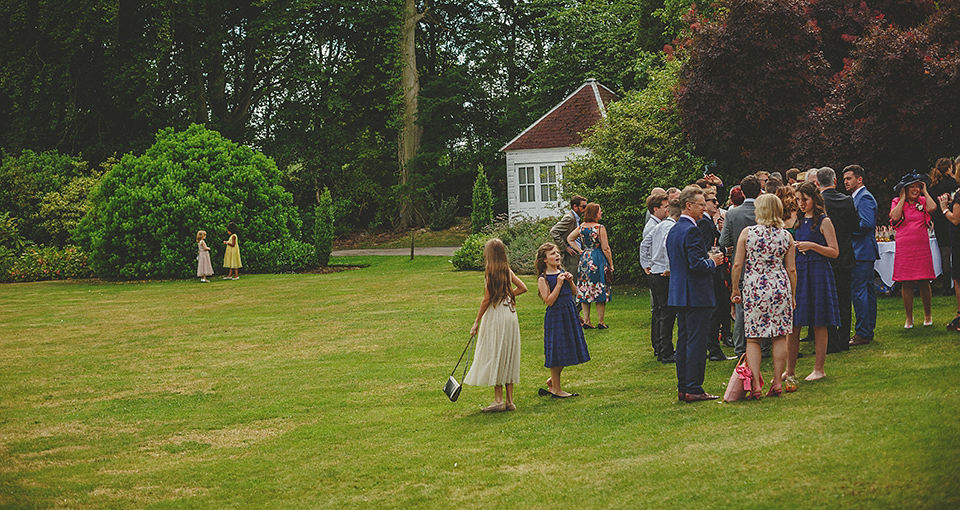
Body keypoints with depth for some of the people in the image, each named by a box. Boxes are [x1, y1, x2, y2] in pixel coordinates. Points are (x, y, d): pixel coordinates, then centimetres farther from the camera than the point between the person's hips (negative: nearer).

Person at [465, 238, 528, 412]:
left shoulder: (490, 271, -11)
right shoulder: (507, 270, 8)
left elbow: (487, 298, -13)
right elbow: (522, 288, 11)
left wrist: (477, 322, -9)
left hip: (495, 315, -7)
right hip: (510, 315, 7)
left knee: (495, 356, -1)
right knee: (508, 357, 10)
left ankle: (498, 400, -3)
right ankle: (509, 400, 11)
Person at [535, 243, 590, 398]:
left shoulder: (562, 272, 8)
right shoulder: (543, 279, -11)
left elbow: (574, 292, 15)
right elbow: (549, 301, -17)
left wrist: (570, 281, -3)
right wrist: (559, 284, -20)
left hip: (569, 314, 7)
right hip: (555, 316, -7)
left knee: (568, 350, 12)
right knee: (557, 354, -2)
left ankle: (551, 382, 28)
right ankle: (556, 389, 10)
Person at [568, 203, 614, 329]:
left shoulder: (581, 227, 3)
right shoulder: (600, 228, -13)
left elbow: (569, 238, 11)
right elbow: (605, 248, -12)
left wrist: (579, 250, 11)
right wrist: (611, 264, -2)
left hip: (585, 259, 5)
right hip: (598, 261, -5)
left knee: (585, 290, 9)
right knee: (600, 290, 2)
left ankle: (586, 321, 9)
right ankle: (600, 322, 4)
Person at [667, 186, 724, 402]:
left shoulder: (673, 230, 13)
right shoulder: (691, 231, -17)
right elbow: (697, 265, -23)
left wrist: (707, 259, 15)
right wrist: (712, 262, -5)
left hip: (679, 294, 10)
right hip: (696, 295, -9)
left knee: (683, 341, 12)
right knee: (696, 342, -5)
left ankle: (683, 388, 15)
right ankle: (693, 389, -3)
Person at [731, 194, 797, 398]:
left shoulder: (747, 233, -4)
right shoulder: (786, 236, 2)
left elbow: (737, 264, -4)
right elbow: (791, 270, 4)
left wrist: (735, 288, 9)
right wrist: (793, 296, 14)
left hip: (753, 288, -2)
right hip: (780, 287, 2)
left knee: (752, 339, 4)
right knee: (780, 336, 9)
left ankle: (755, 384, -2)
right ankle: (777, 382, 9)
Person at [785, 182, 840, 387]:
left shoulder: (823, 221, -4)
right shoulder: (799, 220, 14)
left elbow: (834, 252, -7)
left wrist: (812, 246, -17)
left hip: (818, 273, -6)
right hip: (798, 272, 6)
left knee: (818, 324, 0)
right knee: (792, 325, 3)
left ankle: (819, 369, 8)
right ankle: (790, 371, 9)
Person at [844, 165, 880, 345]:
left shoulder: (864, 198, -13)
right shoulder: (857, 197, 18)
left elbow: (867, 224, -24)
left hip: (862, 252, -11)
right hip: (863, 251, 11)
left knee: (858, 291, -10)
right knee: (868, 290, 13)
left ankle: (863, 333, -8)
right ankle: (869, 330, 18)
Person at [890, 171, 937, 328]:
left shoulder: (923, 201, 9)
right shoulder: (897, 202, 5)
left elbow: (932, 207, -13)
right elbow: (895, 217, -13)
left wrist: (925, 191, -1)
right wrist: (903, 198, -6)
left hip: (922, 247, 1)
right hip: (904, 248, -1)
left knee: (924, 282, 2)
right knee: (906, 283, -1)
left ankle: (927, 315, 18)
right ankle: (909, 317, 10)